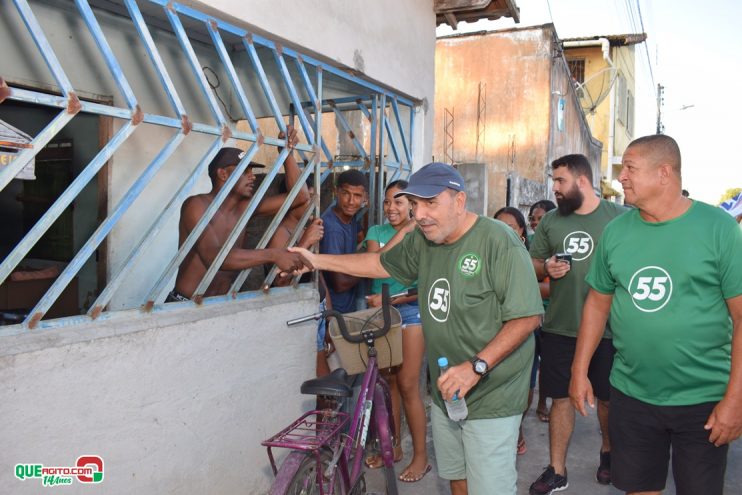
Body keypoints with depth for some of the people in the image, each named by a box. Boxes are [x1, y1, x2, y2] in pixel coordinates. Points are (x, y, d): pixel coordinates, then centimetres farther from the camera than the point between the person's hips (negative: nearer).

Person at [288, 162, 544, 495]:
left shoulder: (499, 241, -19)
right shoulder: (423, 240, 3)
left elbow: (527, 316, -19)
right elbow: (380, 263, 18)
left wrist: (476, 367, -24)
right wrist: (318, 260, 17)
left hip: (490, 398, -6)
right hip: (446, 392, 7)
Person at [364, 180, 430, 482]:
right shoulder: (376, 231, 5)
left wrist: (390, 300, -19)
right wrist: (402, 232, -17)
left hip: (410, 313, -4)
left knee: (407, 387, -2)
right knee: (387, 382, 11)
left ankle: (420, 456, 13)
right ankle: (393, 447, 28)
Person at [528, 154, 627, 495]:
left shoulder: (620, 217, -5)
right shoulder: (550, 220, 5)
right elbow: (532, 265, 10)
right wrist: (546, 268, -12)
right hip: (559, 327, 2)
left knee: (608, 397, 15)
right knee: (560, 397, 8)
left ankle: (608, 451, 42)